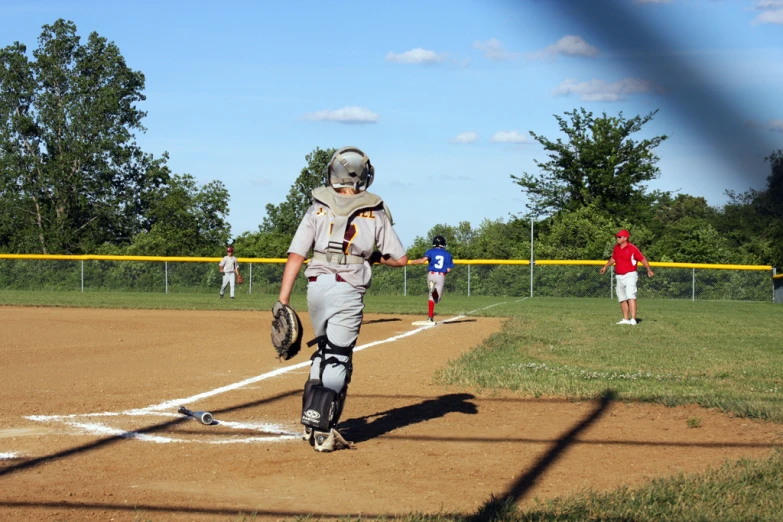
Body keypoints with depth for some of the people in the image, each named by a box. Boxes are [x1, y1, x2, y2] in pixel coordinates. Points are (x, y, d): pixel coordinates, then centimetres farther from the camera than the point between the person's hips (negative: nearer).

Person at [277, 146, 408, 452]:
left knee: (324, 352, 23)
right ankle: (322, 431, -5)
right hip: (348, 290, -3)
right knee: (338, 359, 1)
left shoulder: (318, 210, 4)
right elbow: (400, 259, 3)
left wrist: (283, 301, -4)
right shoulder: (375, 213, 2)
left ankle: (311, 420, 26)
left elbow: (295, 255, -4)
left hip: (316, 287, 3)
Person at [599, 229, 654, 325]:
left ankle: (633, 319, -25)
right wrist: (605, 266, 28)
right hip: (619, 277, 7)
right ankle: (626, 319, 19)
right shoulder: (616, 247, 9)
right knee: (622, 299, 11)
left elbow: (642, 259, -11)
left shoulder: (632, 248, -11)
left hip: (629, 275, -7)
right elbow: (613, 258, 27)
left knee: (630, 297, -18)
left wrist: (649, 269, -22)